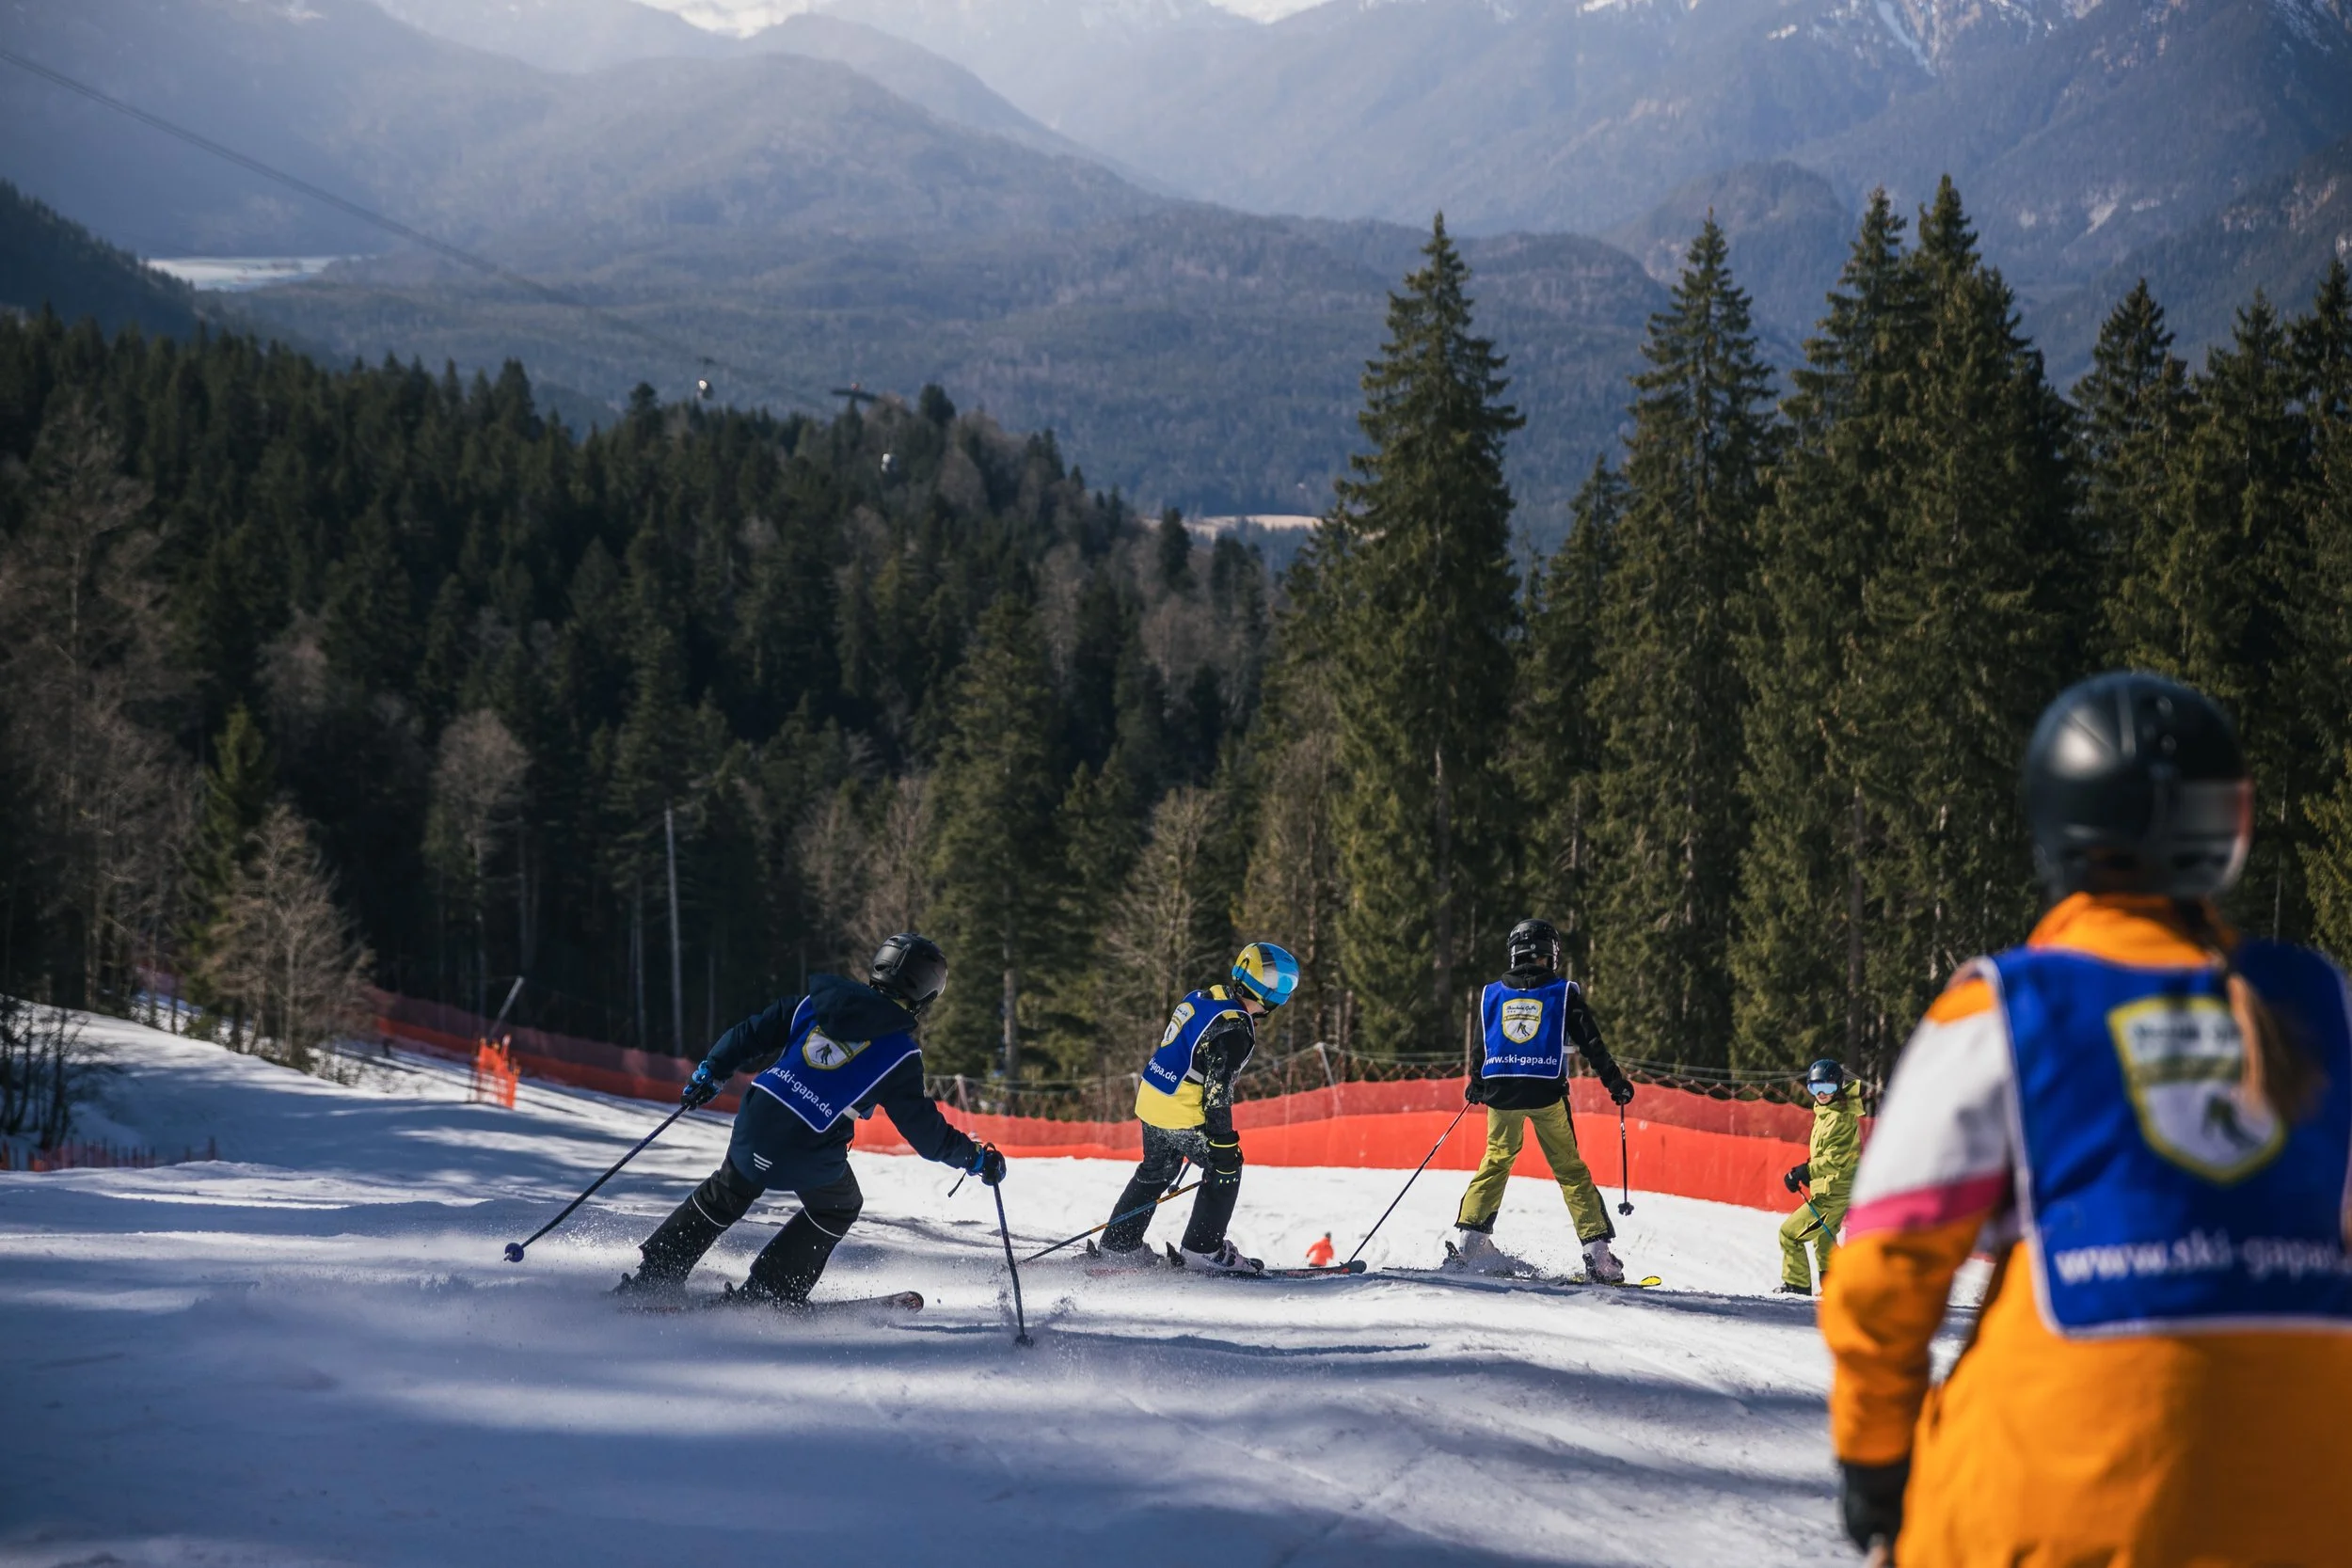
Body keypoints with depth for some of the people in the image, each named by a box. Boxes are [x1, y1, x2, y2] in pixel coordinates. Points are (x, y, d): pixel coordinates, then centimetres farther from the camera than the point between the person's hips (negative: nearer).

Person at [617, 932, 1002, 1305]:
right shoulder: (900, 1056, -4)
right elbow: (924, 1128, 0)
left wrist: (710, 1072, 23)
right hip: (810, 1156, -4)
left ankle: (654, 1273, 31)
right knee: (838, 1209, 26)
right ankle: (769, 1291, 23)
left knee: (726, 1195, 30)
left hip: (756, 1123, 4)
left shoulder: (816, 1004, 9)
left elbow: (750, 1034, 12)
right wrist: (975, 1158, 12)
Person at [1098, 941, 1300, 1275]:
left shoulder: (1202, 998, 8)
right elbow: (1217, 1090, -23)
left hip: (1150, 1099, 9)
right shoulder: (1233, 1029, -21)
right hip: (1182, 1115, -9)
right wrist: (1224, 1142, -19)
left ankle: (1118, 1244, 30)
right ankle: (1203, 1248, 8)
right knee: (1225, 1170, 7)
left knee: (1156, 1172, 24)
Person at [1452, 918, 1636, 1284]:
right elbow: (1591, 1043, -1)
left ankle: (1468, 1237, 10)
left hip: (1500, 1090, 2)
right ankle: (1597, 1250, -3)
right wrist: (1615, 1082, 6)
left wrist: (1476, 1086, 32)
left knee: (1497, 1160, 19)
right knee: (1569, 1168, 3)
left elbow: (1481, 1048, 16)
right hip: (1546, 1092, -2)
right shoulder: (1564, 992, 3)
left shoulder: (1493, 993, 10)